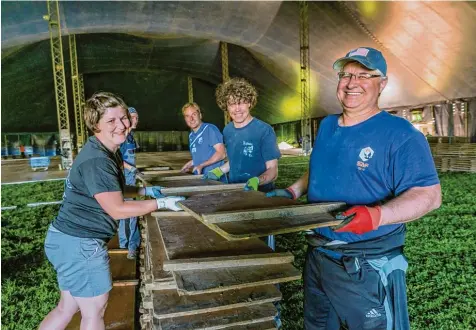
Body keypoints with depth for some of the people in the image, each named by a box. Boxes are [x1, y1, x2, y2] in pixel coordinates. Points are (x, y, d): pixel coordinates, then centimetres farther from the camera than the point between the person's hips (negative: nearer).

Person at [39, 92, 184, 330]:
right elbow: (117, 210, -22)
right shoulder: (97, 160, -25)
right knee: (94, 311, 10)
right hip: (79, 244, -10)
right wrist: (161, 203, -15)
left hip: (69, 240, 10)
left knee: (67, 308, 24)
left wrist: (143, 191, 12)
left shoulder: (109, 152, 8)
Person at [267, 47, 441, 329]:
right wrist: (292, 192, 6)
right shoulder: (327, 126, 6)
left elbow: (429, 194, -21)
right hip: (317, 254, 7)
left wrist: (376, 215, -36)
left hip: (368, 266, -7)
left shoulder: (400, 134, -16)